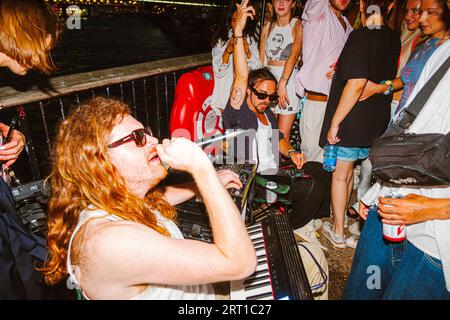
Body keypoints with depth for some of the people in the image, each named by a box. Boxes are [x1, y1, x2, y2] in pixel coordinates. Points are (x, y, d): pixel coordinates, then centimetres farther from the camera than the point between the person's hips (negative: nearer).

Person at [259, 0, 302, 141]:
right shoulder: (267, 27, 11)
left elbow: (293, 55, -18)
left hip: (289, 80, -4)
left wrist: (282, 83, -31)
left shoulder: (297, 25, -3)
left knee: (283, 135, -4)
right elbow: (261, 59, 9)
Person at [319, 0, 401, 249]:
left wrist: (335, 123, -20)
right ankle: (340, 218, 39)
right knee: (348, 171, 22)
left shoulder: (361, 36, -17)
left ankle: (338, 233, 19)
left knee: (340, 175, 7)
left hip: (352, 121, -7)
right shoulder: (394, 39, 6)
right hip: (378, 120, 7)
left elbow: (357, 83, -26)